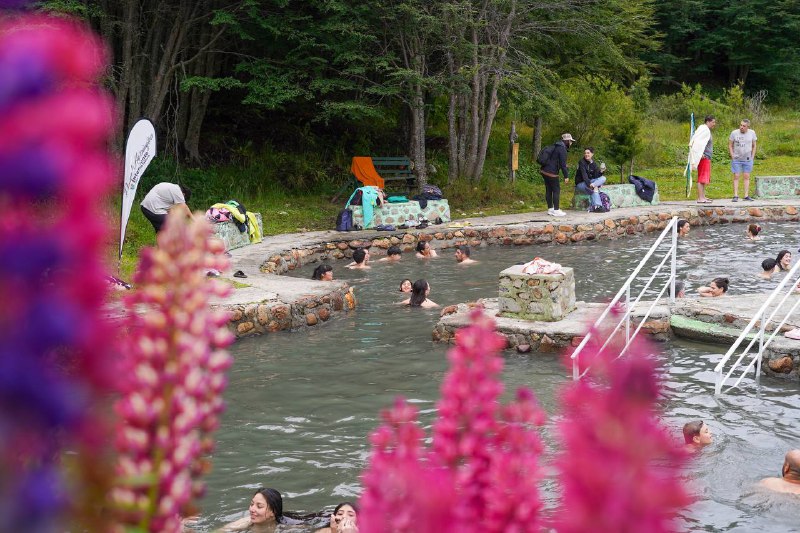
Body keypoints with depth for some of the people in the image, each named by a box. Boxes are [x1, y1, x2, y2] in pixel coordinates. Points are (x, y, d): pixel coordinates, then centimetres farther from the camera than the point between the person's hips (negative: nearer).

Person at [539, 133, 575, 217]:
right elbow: (563, 164, -16)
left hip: (544, 171, 9)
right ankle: (556, 210, -1)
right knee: (556, 190, -2)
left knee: (549, 190, 14)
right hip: (551, 173, -9)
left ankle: (550, 209, 20)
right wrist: (566, 176, -11)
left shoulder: (556, 146, 17)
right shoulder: (562, 149, -13)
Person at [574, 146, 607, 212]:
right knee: (594, 189, -33)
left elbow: (596, 176, -1)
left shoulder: (593, 164, 6)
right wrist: (589, 184, -37)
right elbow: (584, 175, -24)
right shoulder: (582, 162, -12)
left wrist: (601, 171, -22)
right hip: (580, 183, -6)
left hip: (589, 181, 6)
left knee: (603, 178, -16)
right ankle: (597, 206, -37)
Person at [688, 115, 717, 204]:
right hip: (703, 157, -11)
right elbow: (697, 142, -24)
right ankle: (700, 198, -12)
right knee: (702, 177, -11)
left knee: (704, 178, 15)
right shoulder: (704, 130, -13)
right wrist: (700, 154, -25)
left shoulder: (706, 130, 18)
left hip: (706, 157, 11)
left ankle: (703, 197, 22)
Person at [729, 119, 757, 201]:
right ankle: (735, 196, -2)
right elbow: (730, 145, 0)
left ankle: (746, 196, 5)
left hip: (748, 159, 2)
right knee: (736, 177, -2)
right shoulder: (734, 133, -6)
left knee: (747, 177, 3)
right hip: (736, 159, -2)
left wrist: (752, 157, 3)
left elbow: (754, 146, 8)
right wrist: (732, 157, -5)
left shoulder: (752, 133, 0)